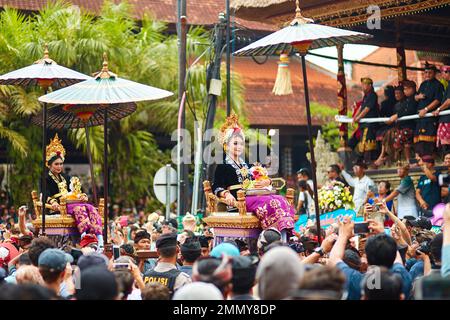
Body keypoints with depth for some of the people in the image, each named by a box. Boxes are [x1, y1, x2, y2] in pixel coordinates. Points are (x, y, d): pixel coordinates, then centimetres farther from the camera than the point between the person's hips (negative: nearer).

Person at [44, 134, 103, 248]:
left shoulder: (65, 177, 30)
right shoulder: (46, 179, 10)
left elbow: (73, 191, 25)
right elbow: (46, 195, -6)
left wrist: (82, 196, 1)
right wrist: (53, 202, -29)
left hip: (70, 202, 6)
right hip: (58, 206, -6)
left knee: (91, 208, -27)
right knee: (79, 208, -38)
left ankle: (100, 240, -47)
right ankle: (84, 237, -59)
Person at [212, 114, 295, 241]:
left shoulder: (246, 164, 30)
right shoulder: (222, 165, 8)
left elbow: (257, 180, 30)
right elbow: (216, 187, -3)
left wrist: (266, 182, 5)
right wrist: (226, 194, -25)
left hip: (253, 196, 7)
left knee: (281, 201, -23)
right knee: (271, 202, -32)